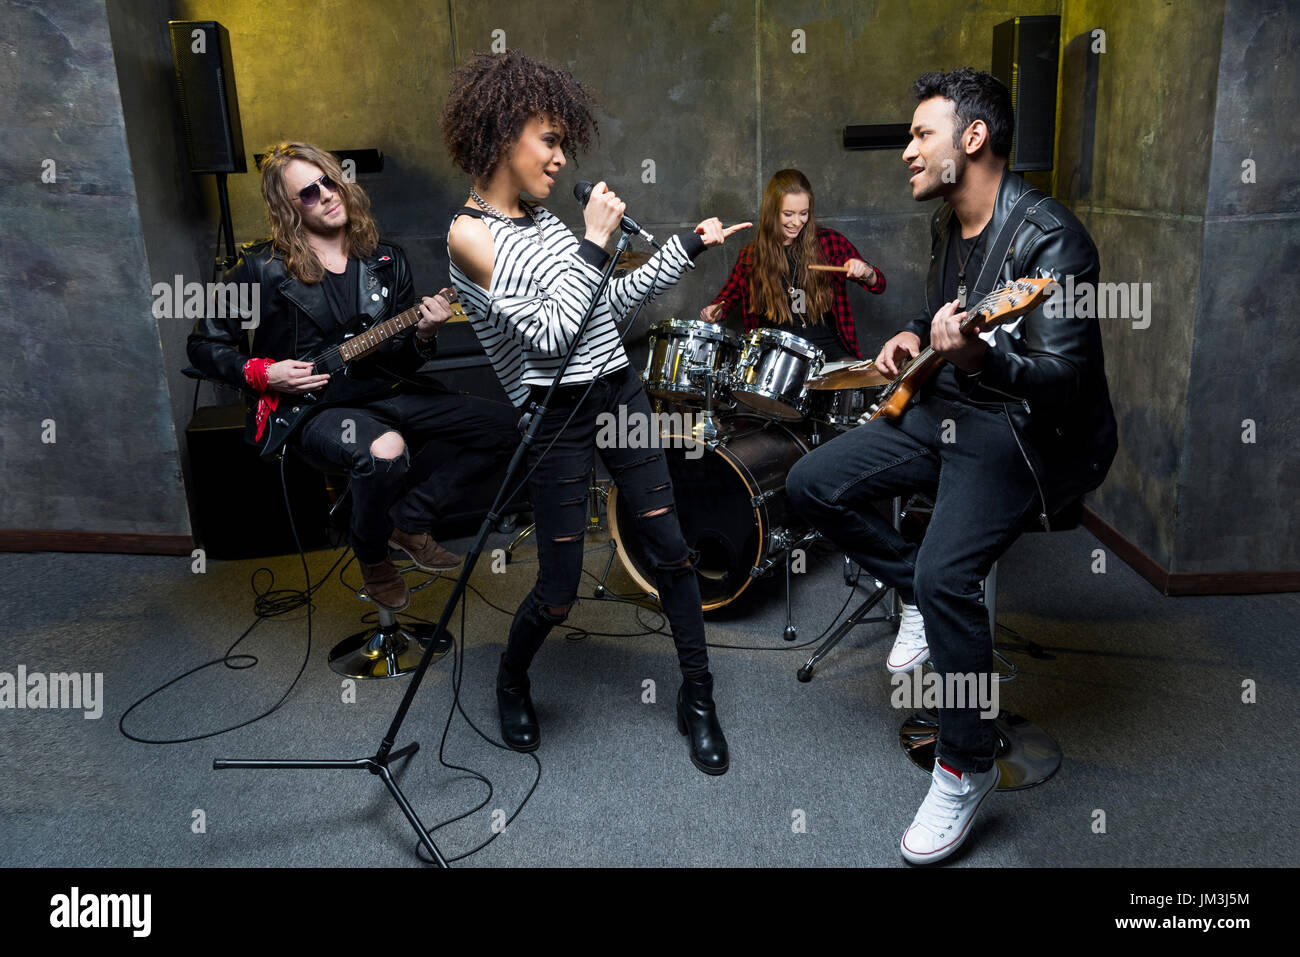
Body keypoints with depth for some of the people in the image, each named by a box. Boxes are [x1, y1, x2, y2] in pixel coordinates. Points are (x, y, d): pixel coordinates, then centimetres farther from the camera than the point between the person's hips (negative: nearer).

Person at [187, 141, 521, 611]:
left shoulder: (386, 260, 6)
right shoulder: (264, 268, -7)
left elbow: (402, 361, 7)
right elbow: (203, 346, 2)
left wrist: (423, 335, -15)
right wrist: (263, 374, -13)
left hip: (384, 392, 6)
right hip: (312, 407, -5)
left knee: (506, 426, -6)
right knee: (386, 451, -39)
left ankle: (410, 520, 7)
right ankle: (372, 556, -5)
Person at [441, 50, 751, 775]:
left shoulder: (543, 217, 12)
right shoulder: (470, 234, -11)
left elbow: (611, 305, 17)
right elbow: (551, 334, -18)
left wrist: (689, 246, 17)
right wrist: (594, 244, -14)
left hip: (621, 394, 7)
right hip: (559, 420, -7)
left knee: (672, 548, 7)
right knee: (559, 592, 2)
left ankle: (699, 699, 24)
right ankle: (512, 682, 35)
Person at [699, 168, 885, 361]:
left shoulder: (829, 242, 4)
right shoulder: (752, 255, 6)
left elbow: (879, 286, 7)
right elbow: (731, 295, 24)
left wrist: (863, 270, -16)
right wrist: (717, 310, 1)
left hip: (827, 347, 0)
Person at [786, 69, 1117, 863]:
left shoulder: (1047, 238, -19)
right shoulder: (948, 225, 9)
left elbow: (1064, 377, -26)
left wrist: (975, 356, -43)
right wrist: (914, 339, 5)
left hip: (1024, 433, -9)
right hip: (945, 409, 9)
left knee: (946, 574, -27)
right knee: (812, 484, -2)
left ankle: (968, 768, -4)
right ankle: (923, 602, 14)